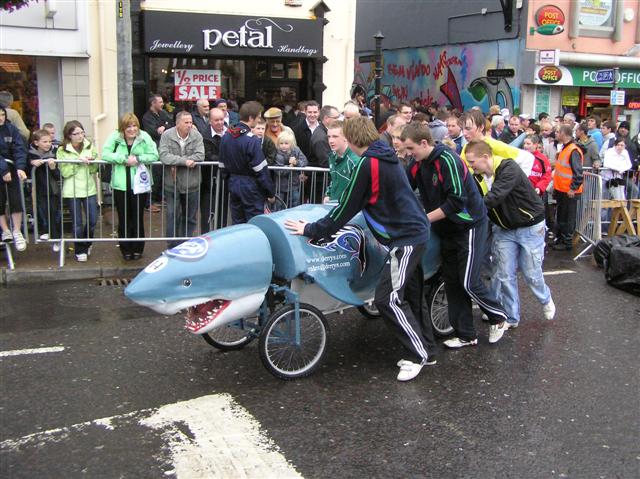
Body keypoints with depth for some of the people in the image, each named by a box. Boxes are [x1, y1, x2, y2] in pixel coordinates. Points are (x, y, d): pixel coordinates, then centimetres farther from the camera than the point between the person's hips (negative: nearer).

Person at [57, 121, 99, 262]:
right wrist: (77, 162, -19)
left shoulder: (89, 146, 5)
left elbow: (94, 169, 7)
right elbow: (64, 172, -11)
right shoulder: (62, 151, -4)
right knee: (77, 223, 3)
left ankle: (86, 244, 30)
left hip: (89, 188, 3)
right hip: (72, 191, -3)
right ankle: (80, 251, 18)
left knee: (92, 220, 4)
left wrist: (92, 161, -13)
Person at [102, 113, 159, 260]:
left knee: (138, 219, 10)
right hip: (121, 185, 1)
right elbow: (105, 154, -9)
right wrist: (124, 159, -18)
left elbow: (154, 155, -7)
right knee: (123, 219, 10)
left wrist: (138, 159, -19)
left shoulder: (144, 137, -4)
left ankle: (137, 249, 25)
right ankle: (126, 250, 23)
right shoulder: (115, 137, -3)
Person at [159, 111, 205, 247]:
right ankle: (173, 246, 15)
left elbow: (200, 156, -16)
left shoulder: (196, 136, -5)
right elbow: (164, 156, -19)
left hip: (191, 184, 2)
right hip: (172, 184, -2)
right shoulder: (167, 136, -8)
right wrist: (185, 161, -25)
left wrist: (177, 163, -20)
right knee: (173, 217, 4)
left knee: (190, 217, 12)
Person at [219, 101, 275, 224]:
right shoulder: (251, 140, -18)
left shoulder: (226, 136, 4)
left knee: (237, 224, 15)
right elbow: (261, 170, -17)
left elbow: (223, 165, 10)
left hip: (233, 185, 7)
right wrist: (270, 193, -9)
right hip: (250, 186, -7)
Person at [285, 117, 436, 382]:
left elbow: (346, 210, -14)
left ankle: (421, 354, 2)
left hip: (406, 238, -10)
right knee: (409, 296, 16)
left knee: (388, 299, -8)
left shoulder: (368, 164, -18)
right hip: (415, 231, 10)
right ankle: (426, 351, 25)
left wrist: (311, 230, -7)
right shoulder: (386, 157, 11)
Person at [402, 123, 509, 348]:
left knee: (469, 282, -8)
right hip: (447, 230, 8)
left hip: (469, 226, -8)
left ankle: (498, 316, 17)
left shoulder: (447, 160, -22)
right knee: (452, 282, 8)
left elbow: (456, 201, -26)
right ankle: (465, 334, 17)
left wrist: (425, 218, -23)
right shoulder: (417, 165, 0)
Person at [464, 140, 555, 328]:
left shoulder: (509, 169, -27)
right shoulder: (478, 176, -5)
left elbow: (494, 197, -39)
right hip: (504, 229, 6)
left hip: (530, 227, -5)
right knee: (504, 275, 3)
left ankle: (546, 300, 36)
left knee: (531, 273, 6)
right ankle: (511, 317, 17)